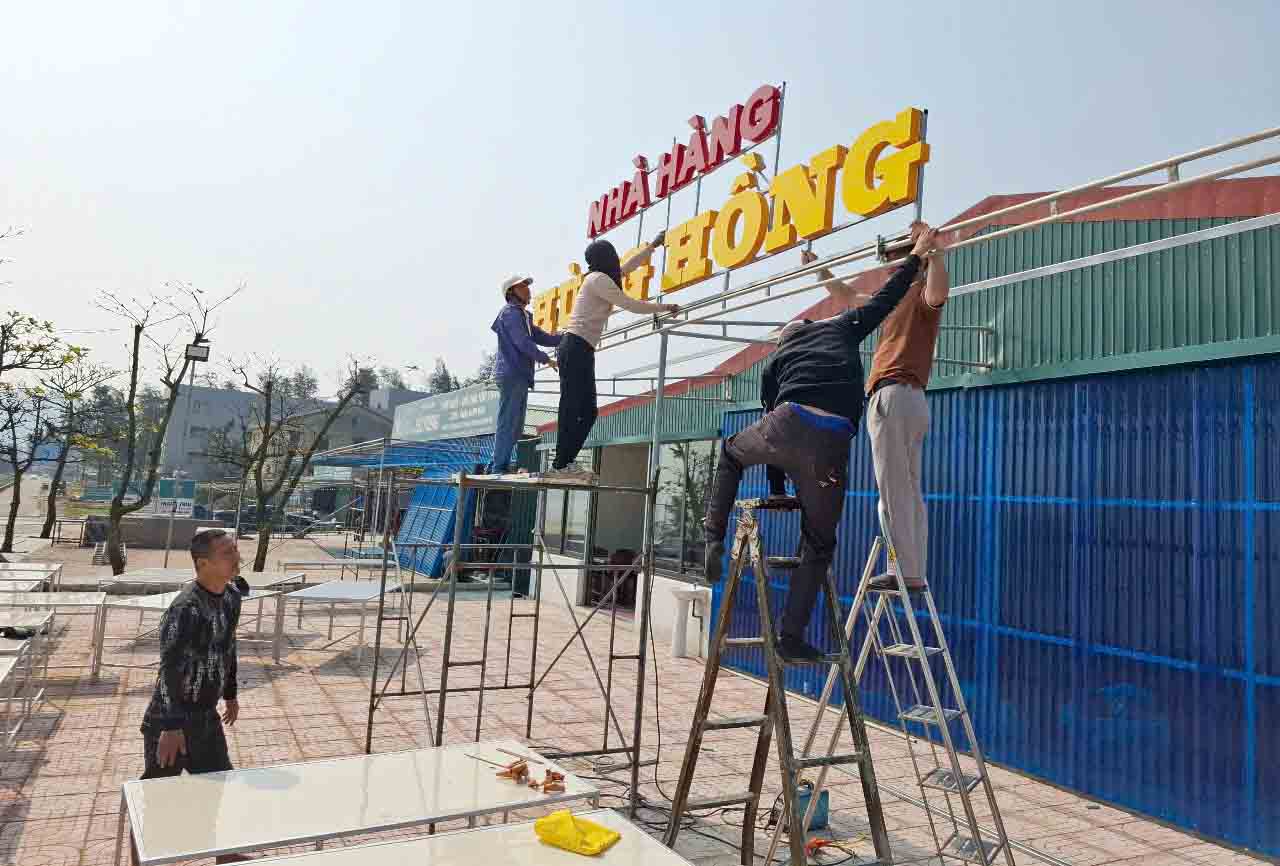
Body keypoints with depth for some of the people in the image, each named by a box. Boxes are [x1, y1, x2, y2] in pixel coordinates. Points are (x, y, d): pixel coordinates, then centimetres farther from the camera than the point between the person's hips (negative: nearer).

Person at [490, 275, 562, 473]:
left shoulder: (523, 316, 25)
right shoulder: (510, 312, -5)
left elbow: (543, 338, 21)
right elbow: (522, 342, -16)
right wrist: (546, 360, -15)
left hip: (520, 376, 10)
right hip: (511, 374, -10)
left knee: (515, 426, 11)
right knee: (508, 423, -10)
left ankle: (497, 466, 15)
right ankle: (499, 467, -9)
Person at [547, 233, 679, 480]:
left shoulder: (600, 277, 19)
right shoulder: (598, 279, -8)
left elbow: (628, 266, 35)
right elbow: (632, 305, -9)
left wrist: (653, 245, 42)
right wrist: (666, 307, 2)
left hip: (581, 351, 10)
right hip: (576, 349, -10)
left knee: (587, 412, 7)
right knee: (571, 410, -12)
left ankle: (564, 464, 7)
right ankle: (560, 467, -13)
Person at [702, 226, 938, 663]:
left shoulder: (775, 361, 30)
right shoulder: (841, 328, 26)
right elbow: (886, 298, 34)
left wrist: (777, 492, 37)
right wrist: (917, 255, 50)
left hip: (787, 423, 1)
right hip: (832, 445, 0)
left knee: (732, 452, 36)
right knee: (818, 545, 16)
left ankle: (714, 538, 27)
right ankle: (792, 637, 16)